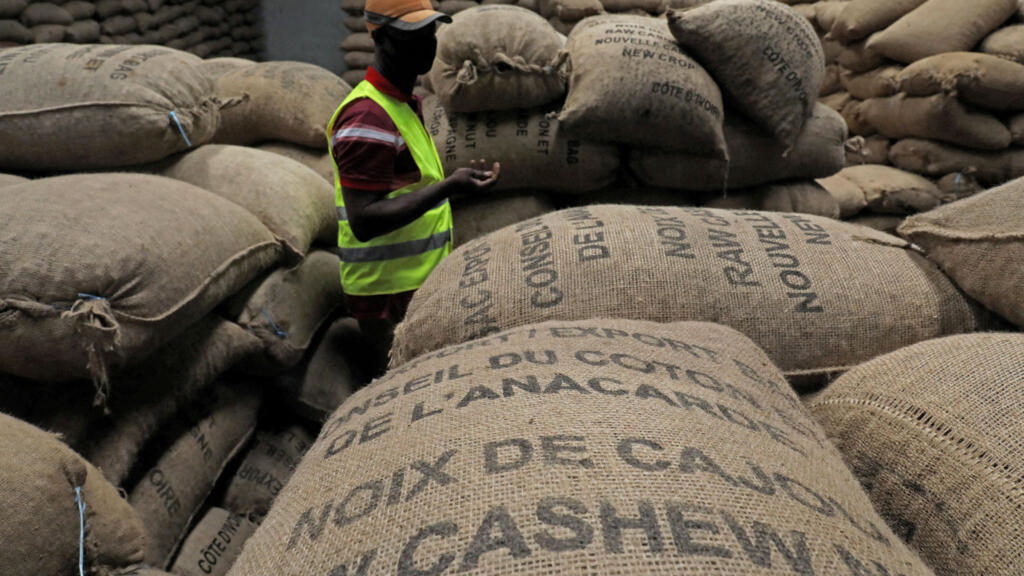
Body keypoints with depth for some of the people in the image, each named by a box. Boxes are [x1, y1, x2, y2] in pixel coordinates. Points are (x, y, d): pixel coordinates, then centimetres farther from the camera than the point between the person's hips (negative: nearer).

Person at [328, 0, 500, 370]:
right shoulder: (368, 117, -20)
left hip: (419, 285, 10)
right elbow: (364, 221, -27)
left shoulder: (405, 104, 13)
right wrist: (449, 187, -30)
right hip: (389, 297, -10)